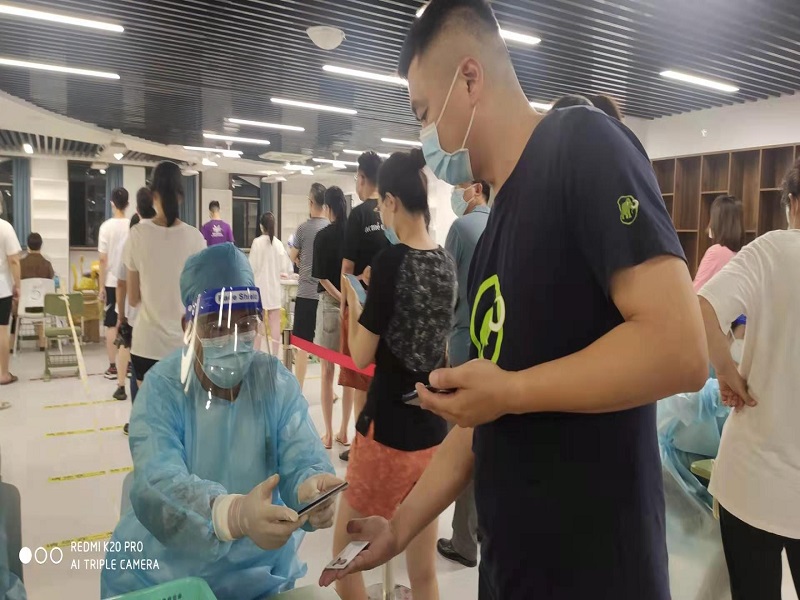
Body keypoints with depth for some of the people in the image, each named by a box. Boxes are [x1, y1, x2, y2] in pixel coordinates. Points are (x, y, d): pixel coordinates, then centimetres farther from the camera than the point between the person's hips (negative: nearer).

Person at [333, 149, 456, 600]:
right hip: (434, 428, 7)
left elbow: (362, 356, -12)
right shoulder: (447, 262, 4)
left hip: (389, 428, -7)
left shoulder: (392, 261, -17)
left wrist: (351, 296, 0)